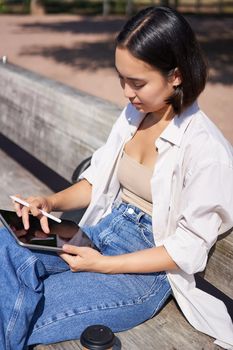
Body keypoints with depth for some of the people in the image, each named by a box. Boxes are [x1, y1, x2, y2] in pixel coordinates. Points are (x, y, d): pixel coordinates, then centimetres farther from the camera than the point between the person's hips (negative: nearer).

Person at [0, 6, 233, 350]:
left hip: (147, 268, -6)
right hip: (100, 234, 7)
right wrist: (50, 202, -6)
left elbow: (190, 246, -15)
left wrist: (105, 265, -19)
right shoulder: (134, 114, 4)